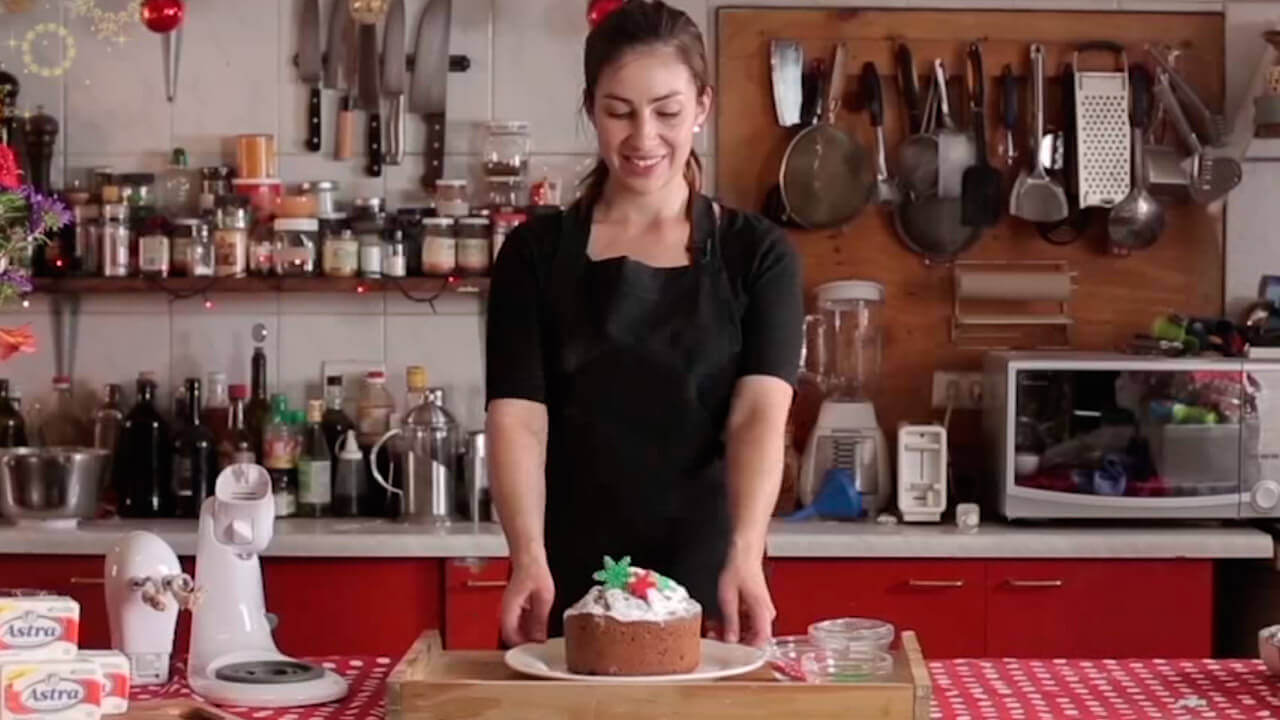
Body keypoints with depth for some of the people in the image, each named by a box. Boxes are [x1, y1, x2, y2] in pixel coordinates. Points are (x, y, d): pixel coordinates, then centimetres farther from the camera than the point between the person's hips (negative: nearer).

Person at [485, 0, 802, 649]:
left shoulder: (757, 255, 1)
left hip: (710, 589, 0)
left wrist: (744, 555, -28)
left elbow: (761, 415, -11)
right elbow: (518, 418, -7)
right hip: (567, 593, 1)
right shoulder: (537, 253, 2)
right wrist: (529, 557, -24)